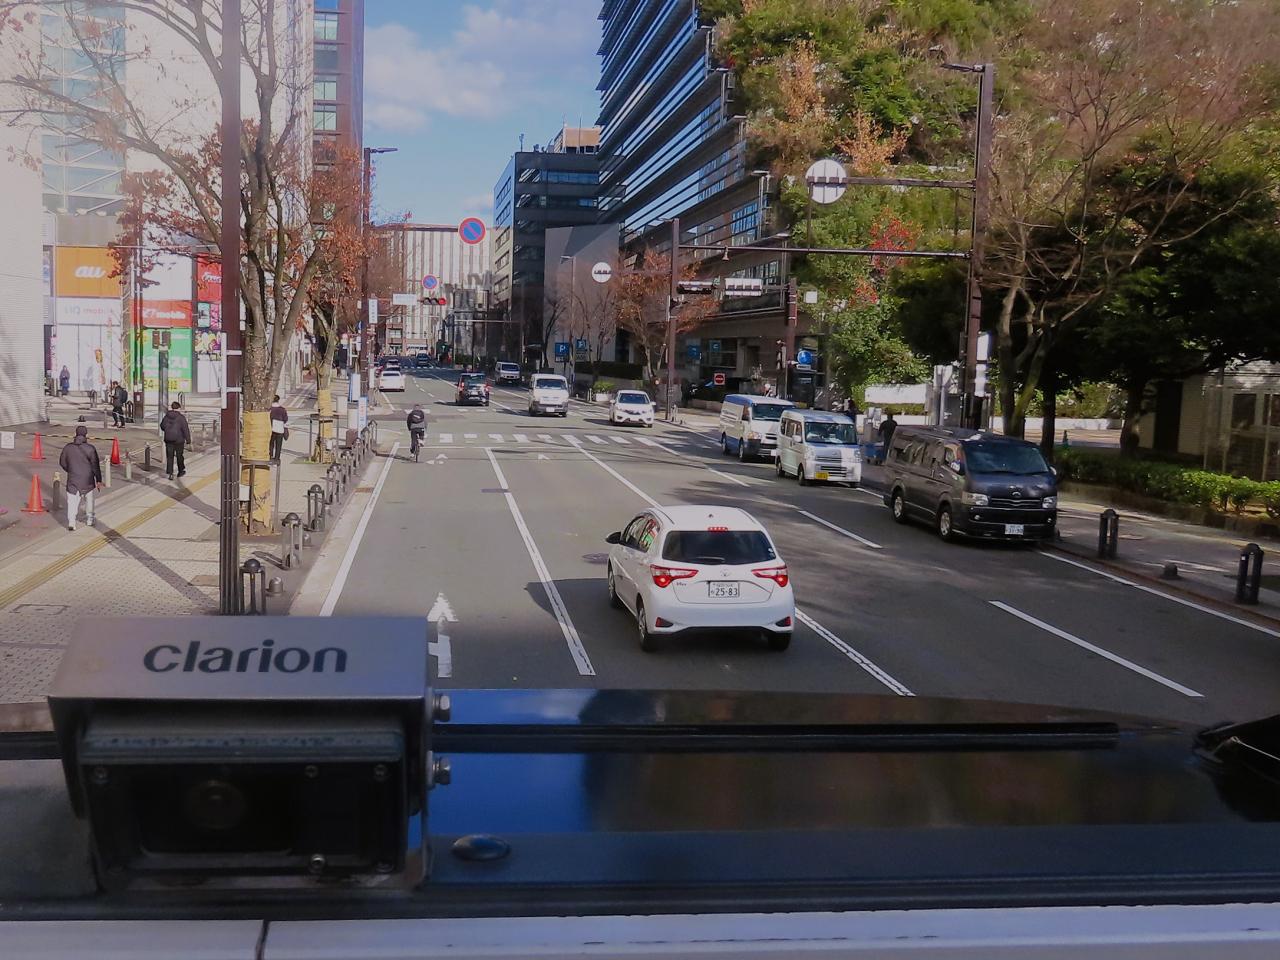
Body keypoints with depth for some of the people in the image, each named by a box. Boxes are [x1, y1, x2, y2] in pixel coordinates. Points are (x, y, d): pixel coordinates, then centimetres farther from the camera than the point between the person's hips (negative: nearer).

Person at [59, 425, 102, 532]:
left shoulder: (68, 447, -3)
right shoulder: (90, 448, -12)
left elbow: (62, 462, 8)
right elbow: (95, 466, -10)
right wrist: (99, 480, -2)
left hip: (73, 480, 1)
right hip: (88, 480, -1)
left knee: (72, 501, 1)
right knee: (89, 499, 20)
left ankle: (71, 522, -15)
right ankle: (89, 518, 33)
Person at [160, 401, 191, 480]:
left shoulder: (167, 416, 2)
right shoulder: (181, 417, -14)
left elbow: (162, 426, 15)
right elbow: (185, 429, -15)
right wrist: (188, 440, -8)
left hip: (168, 440, 3)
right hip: (179, 440, -3)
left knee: (169, 457, 5)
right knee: (179, 456, 13)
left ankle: (170, 473, -5)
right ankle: (180, 471, 27)